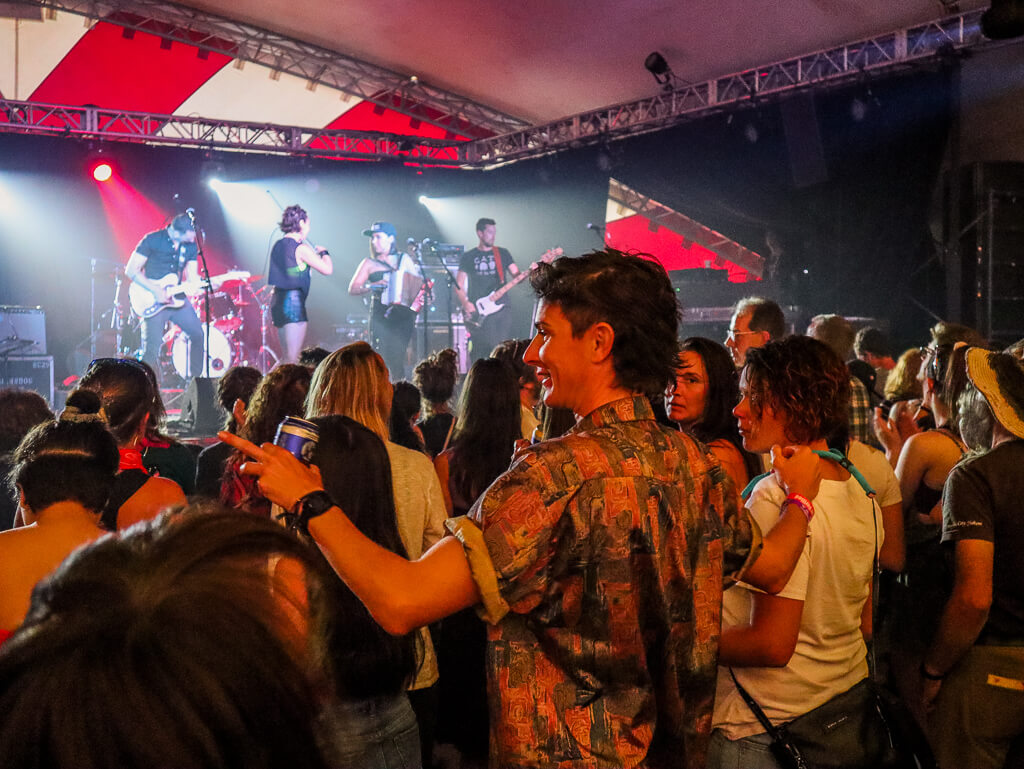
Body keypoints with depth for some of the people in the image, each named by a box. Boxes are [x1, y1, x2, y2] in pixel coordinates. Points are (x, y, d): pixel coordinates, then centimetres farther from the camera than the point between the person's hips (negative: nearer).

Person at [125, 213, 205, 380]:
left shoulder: (191, 245, 4)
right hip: (153, 302, -5)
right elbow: (131, 270, -9)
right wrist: (155, 290, -19)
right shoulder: (152, 240, -10)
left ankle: (195, 379, 13)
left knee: (199, 334, -1)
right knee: (151, 350, -10)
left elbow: (192, 277, 7)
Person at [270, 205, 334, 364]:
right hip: (293, 302, -9)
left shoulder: (278, 245, 14)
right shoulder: (301, 248, -12)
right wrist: (323, 252, 7)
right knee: (292, 359, -8)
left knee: (287, 356, 16)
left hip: (277, 301, 9)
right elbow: (327, 269, -12)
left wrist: (313, 254, 26)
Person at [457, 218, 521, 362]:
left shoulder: (502, 253, 14)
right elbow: (459, 284, 7)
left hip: (502, 307, 1)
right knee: (479, 352, -6)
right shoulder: (468, 257, 9)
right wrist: (466, 304, -9)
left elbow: (517, 276, 8)